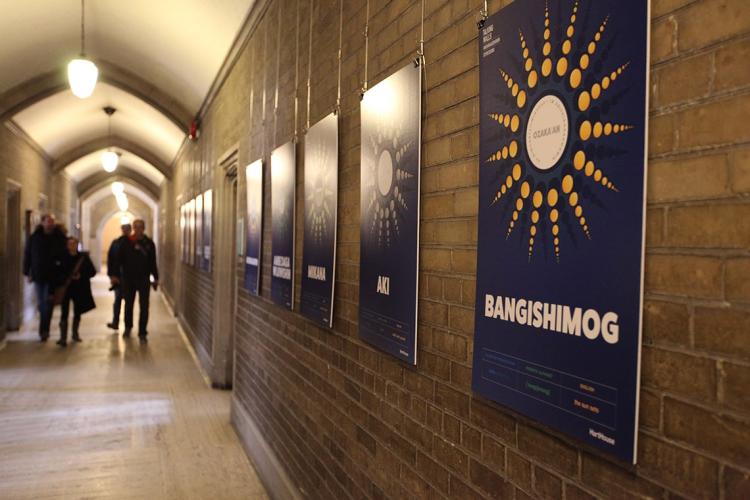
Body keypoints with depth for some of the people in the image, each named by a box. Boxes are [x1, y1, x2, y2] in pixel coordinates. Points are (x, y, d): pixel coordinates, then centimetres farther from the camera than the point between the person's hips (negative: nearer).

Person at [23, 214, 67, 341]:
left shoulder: (60, 238, -4)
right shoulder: (34, 237, 0)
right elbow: (27, 255, 5)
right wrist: (27, 273, 1)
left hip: (53, 276, -2)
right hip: (38, 275, 2)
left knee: (48, 303, -5)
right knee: (41, 303, 14)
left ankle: (43, 330, -2)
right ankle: (45, 330, 32)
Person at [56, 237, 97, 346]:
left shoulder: (84, 257, 0)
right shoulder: (63, 257, -3)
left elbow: (93, 272, 2)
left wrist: (81, 276, -13)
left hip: (80, 289, 2)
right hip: (65, 288, -2)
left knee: (77, 313, 13)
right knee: (64, 313, -6)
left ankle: (75, 333, 31)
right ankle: (63, 337, -4)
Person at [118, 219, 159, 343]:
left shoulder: (149, 243, 0)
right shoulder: (126, 242, -2)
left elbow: (153, 262, 3)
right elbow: (119, 259, -1)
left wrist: (155, 278, 2)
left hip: (144, 279, -1)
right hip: (128, 278, 1)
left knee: (144, 307, -1)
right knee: (128, 305, 16)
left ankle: (142, 333, 5)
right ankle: (128, 327, 37)